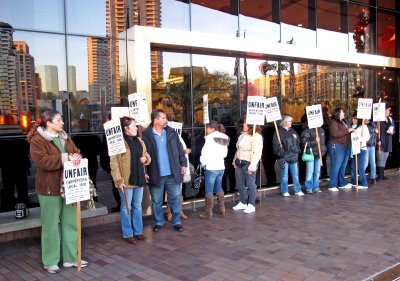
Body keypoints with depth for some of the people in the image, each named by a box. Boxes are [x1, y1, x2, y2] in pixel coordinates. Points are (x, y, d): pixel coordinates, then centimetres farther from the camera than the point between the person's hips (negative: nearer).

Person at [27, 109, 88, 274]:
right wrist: (66, 158, -24)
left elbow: (76, 152, 12)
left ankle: (71, 257, 24)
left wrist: (76, 157, -12)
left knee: (70, 222, 12)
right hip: (50, 188, -7)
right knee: (51, 225, 3)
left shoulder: (64, 137, 13)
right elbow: (42, 161, -22)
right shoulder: (37, 140, -11)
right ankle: (50, 261, 17)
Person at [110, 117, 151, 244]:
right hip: (126, 180, -7)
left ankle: (138, 231, 27)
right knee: (126, 207, 3)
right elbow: (114, 163, -15)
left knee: (137, 206, 15)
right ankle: (128, 234, 14)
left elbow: (146, 155, 24)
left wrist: (145, 158, 0)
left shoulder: (139, 141, 11)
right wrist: (119, 180, -21)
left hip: (139, 179, 7)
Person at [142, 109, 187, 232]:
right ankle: (158, 222, 28)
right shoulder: (146, 135, -8)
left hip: (173, 174, 3)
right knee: (156, 201, 11)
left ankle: (177, 222, 22)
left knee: (175, 199, 8)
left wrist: (183, 164, 4)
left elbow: (180, 150, 10)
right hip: (156, 175, -2)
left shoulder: (172, 133, 5)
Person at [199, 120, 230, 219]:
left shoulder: (210, 137, -12)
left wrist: (203, 163, 2)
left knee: (209, 191, -2)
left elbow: (205, 152, -12)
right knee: (219, 188, 19)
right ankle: (221, 209, 25)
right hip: (221, 167, 7)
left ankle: (208, 213, 1)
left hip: (211, 168, -7)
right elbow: (225, 153, 12)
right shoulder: (224, 138, 9)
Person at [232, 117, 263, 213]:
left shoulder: (256, 136, -12)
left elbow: (257, 153, -18)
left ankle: (251, 205, 11)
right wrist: (235, 160, 13)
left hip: (248, 163, -8)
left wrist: (252, 166, -22)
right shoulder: (242, 135, 15)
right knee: (240, 184, 13)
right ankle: (243, 203, 26)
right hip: (239, 163, 8)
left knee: (250, 184, 1)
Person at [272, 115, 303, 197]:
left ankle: (298, 190, 19)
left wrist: (298, 150, 8)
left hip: (294, 156, 6)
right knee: (284, 175, 3)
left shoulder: (292, 131, 14)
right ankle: (285, 191, 13)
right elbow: (276, 144, -13)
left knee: (295, 174, 11)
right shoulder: (279, 131, -8)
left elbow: (298, 141, 22)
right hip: (284, 156, -6)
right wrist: (281, 153, -17)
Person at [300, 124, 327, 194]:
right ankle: (309, 188, 8)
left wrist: (324, 149, 13)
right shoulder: (307, 131, -12)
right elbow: (304, 143, -17)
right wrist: (315, 142, -21)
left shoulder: (321, 130, 10)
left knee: (317, 171, 12)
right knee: (310, 172, -2)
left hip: (319, 154, 6)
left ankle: (315, 187, 22)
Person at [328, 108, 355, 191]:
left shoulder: (344, 121, 18)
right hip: (336, 146, -9)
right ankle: (332, 185, -5)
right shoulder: (333, 122, -10)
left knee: (343, 166, 13)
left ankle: (342, 183, 21)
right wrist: (347, 131, -17)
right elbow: (335, 133, -23)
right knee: (336, 166, -8)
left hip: (346, 146, 9)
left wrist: (351, 131, 13)